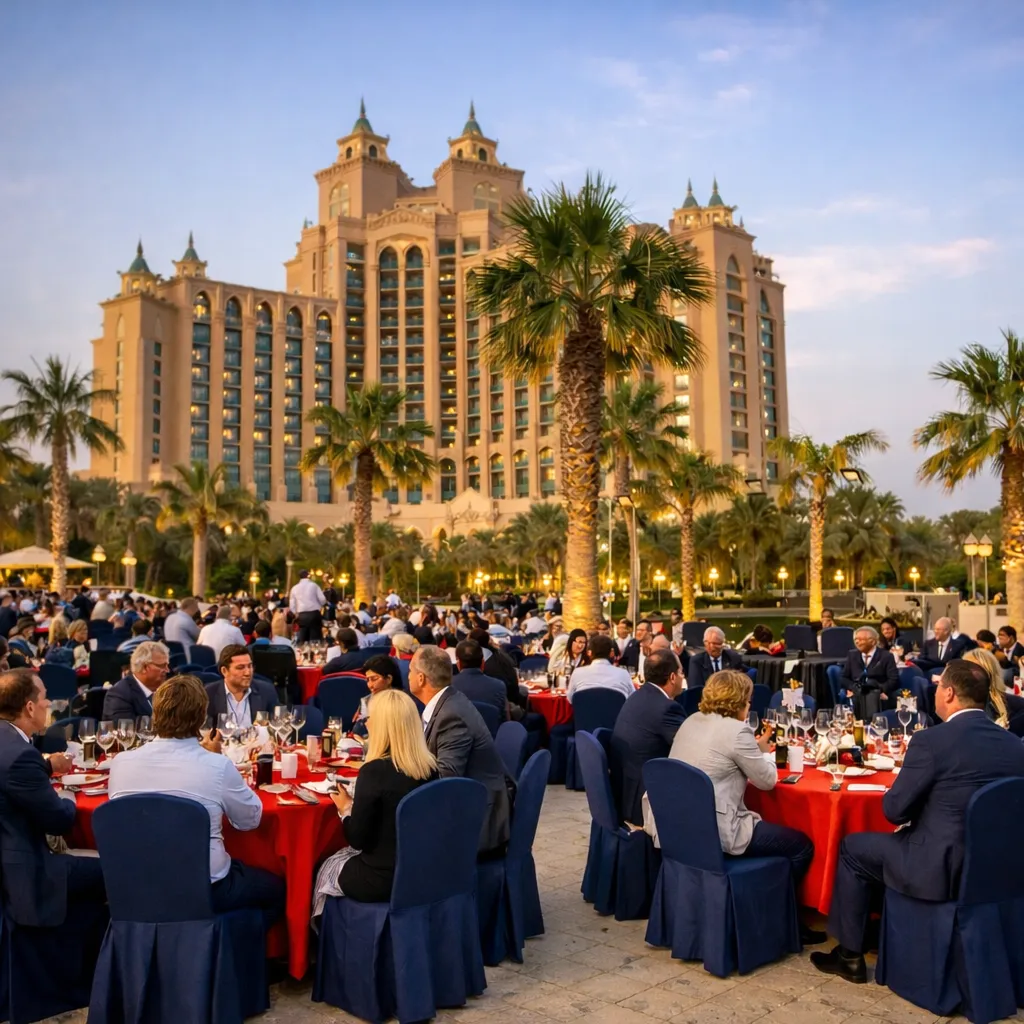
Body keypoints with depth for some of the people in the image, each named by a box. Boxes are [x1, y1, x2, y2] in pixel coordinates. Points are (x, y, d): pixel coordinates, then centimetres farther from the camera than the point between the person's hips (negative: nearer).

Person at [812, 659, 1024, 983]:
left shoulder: (931, 741, -19)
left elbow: (894, 810, -12)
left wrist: (907, 776, 7)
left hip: (941, 870, -7)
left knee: (853, 847, 17)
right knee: (896, 839, 31)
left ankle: (850, 956, 25)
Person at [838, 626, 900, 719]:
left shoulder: (886, 656, 10)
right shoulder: (852, 656, 22)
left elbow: (894, 680, 0)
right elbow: (843, 678, 16)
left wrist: (880, 690, -16)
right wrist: (851, 688, -6)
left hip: (878, 696, -2)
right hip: (856, 695, 2)